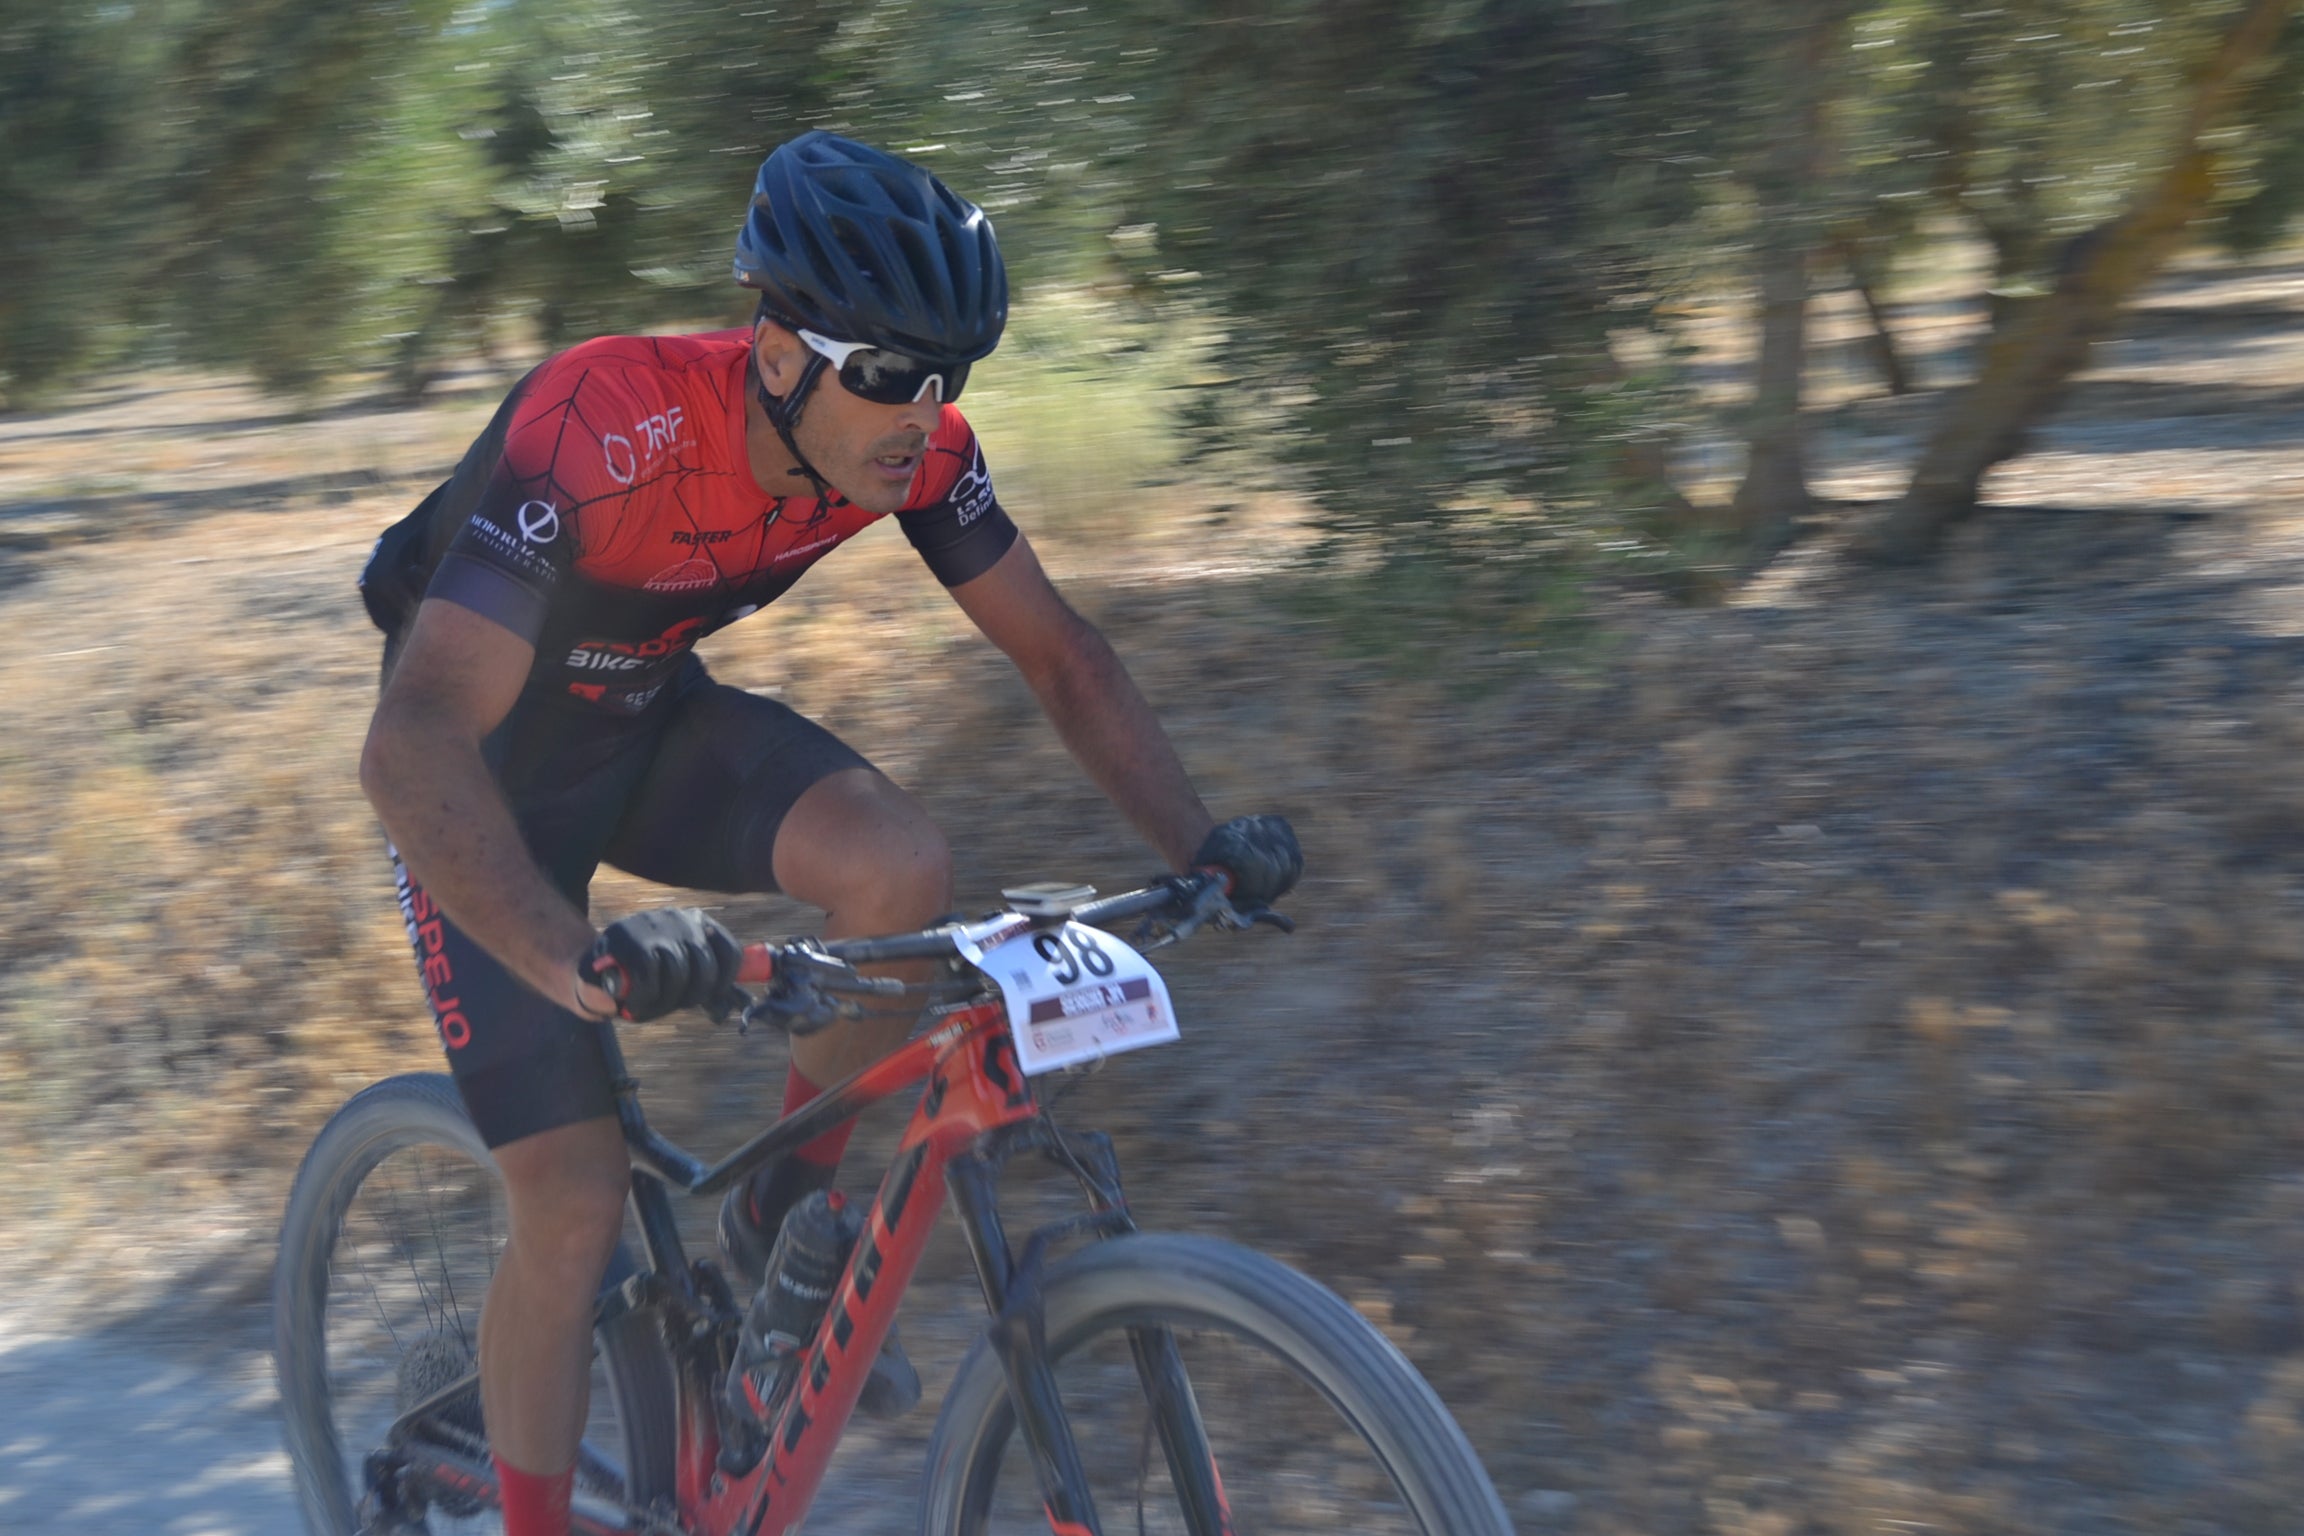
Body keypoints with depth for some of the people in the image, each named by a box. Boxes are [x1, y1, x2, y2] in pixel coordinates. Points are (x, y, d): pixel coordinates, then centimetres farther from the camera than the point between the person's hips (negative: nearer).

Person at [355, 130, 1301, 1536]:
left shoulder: (911, 446, -19)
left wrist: (1202, 844, -20)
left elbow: (1061, 655, -6)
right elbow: (412, 747, -46)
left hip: (653, 720, 5)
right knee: (577, 1205, -12)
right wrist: (585, 968, -60)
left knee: (905, 870, -25)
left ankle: (785, 1218, 0)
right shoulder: (598, 431, -38)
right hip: (491, 762, -4)